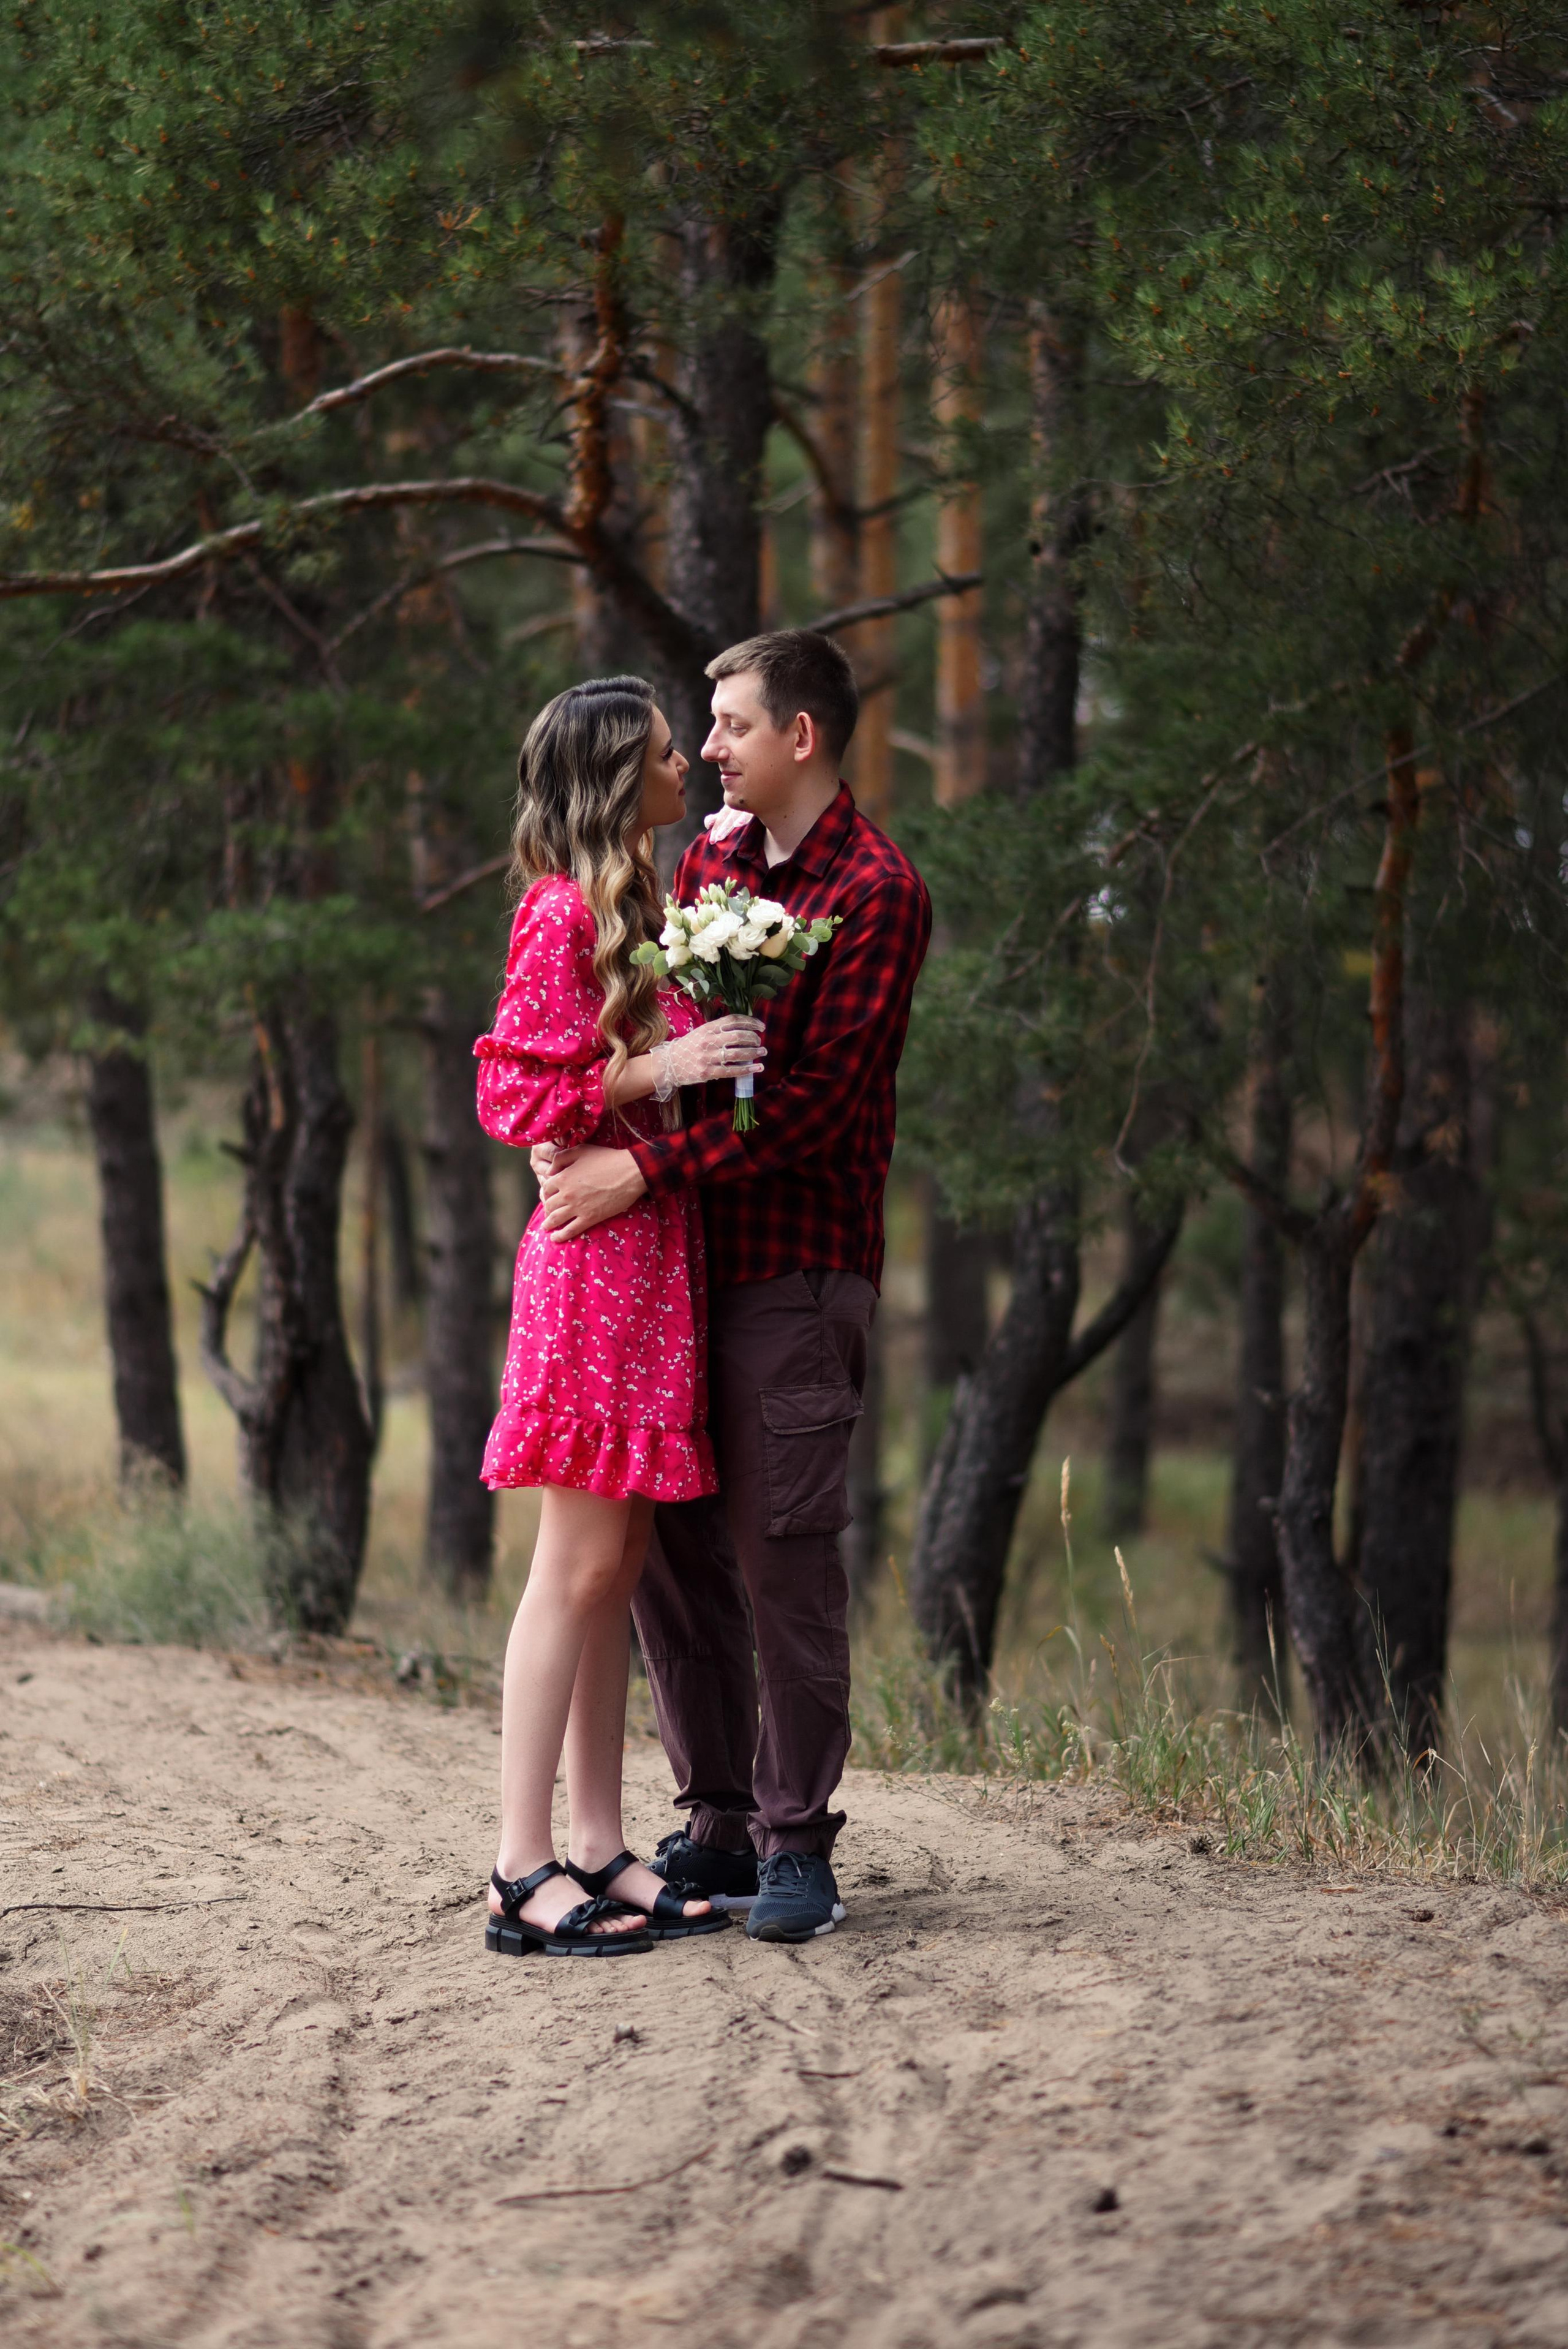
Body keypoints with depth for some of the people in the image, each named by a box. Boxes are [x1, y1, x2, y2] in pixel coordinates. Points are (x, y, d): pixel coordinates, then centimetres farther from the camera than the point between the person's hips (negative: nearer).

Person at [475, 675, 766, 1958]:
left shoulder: (636, 909, 18)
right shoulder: (564, 913, -10)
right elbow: (515, 1091, -13)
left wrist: (721, 1054, 12)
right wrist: (661, 1070, -18)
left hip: (660, 1250, 9)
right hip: (600, 1257, -9)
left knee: (617, 1563, 9)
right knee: (580, 1563, -8)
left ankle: (598, 1848, 12)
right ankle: (525, 1872, -7)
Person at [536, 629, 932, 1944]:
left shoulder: (876, 892, -8)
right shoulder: (711, 859, 15)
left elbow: (817, 1099, -16)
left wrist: (645, 1169, -20)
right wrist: (578, 1129, -2)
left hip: (798, 1265, -7)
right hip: (681, 1251, 7)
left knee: (785, 1551, -7)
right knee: (671, 1541, 7)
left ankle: (797, 1843, 1)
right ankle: (720, 1821, 16)